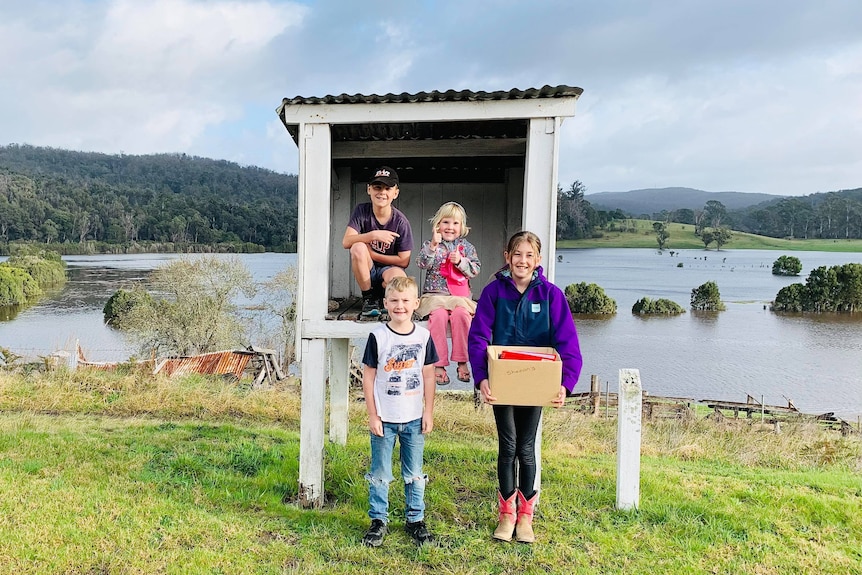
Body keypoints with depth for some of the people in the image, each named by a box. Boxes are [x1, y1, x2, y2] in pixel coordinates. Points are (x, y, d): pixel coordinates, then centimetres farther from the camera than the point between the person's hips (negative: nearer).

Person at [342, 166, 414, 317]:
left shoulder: (400, 222, -11)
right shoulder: (361, 211, -7)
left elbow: (403, 261, -11)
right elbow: (346, 242, -19)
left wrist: (371, 254, -12)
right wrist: (373, 235, -31)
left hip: (388, 268, -1)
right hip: (366, 269, 2)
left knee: (398, 279, -36)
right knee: (358, 248, -31)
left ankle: (378, 295, 4)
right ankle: (368, 298, -11)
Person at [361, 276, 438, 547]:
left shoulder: (423, 336, -1)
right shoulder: (378, 336, -7)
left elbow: (428, 376, 5)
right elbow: (368, 377, -4)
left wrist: (429, 412, 3)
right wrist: (372, 415, -6)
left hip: (414, 418, 2)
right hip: (384, 419, -2)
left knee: (414, 473, 13)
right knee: (380, 474, 9)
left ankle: (416, 520, 29)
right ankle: (378, 521, 24)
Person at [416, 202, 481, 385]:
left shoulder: (466, 246, 14)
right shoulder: (430, 244, 10)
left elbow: (476, 269, 5)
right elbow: (422, 263, -7)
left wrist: (461, 261, -11)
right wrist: (433, 245, -20)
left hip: (460, 296, 1)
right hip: (435, 294, -1)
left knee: (461, 314, -31)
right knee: (439, 315, -32)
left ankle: (462, 362, -21)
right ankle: (438, 365, -25)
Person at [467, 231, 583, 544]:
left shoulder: (550, 294, -10)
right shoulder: (494, 291, -10)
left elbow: (568, 342, -14)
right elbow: (478, 337, -15)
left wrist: (565, 382, -27)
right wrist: (481, 378, -28)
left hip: (535, 383, 0)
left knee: (526, 448, 9)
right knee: (507, 447, 8)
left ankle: (525, 516, 26)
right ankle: (507, 513, 25)